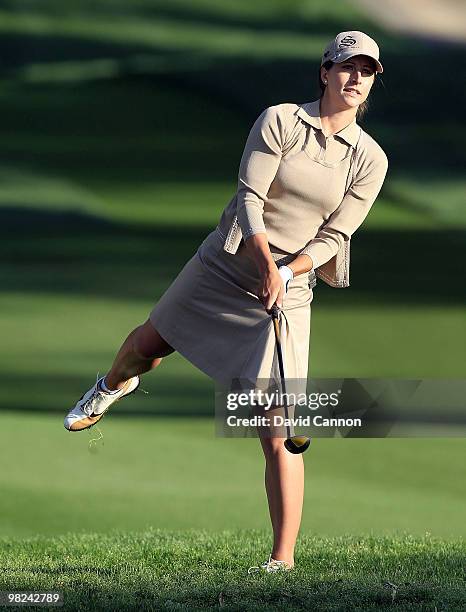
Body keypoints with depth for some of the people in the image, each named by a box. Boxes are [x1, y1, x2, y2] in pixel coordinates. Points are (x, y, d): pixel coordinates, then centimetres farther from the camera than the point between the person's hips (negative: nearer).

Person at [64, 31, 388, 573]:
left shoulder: (370, 159, -3)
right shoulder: (279, 121, -7)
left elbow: (334, 236, -6)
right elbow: (249, 198, -15)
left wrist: (286, 274, -21)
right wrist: (265, 262, -30)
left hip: (288, 295, -1)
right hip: (223, 265, 1)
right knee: (147, 347, 20)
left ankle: (283, 558, -9)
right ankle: (113, 387, 60)